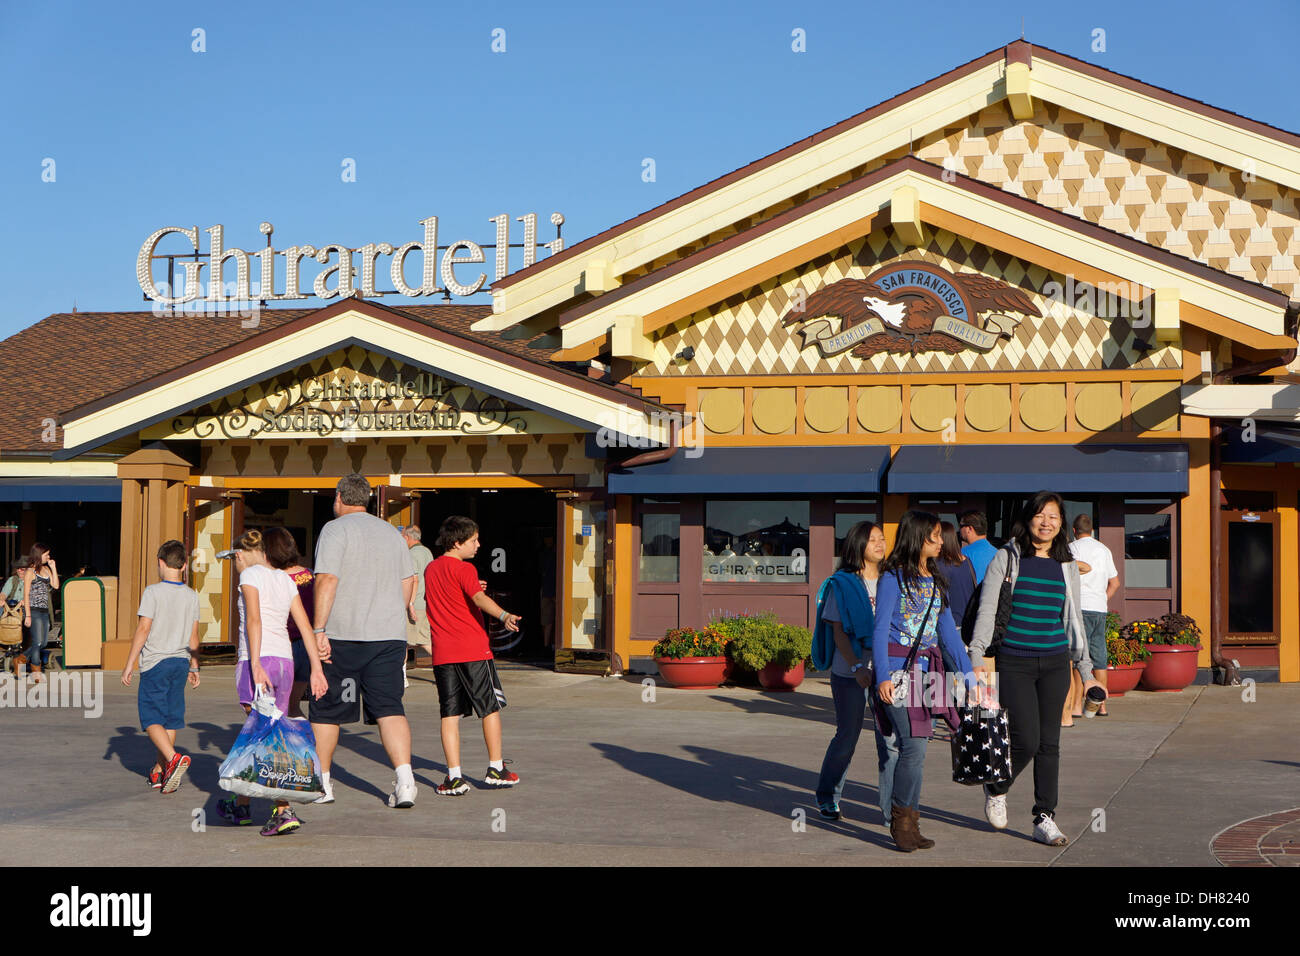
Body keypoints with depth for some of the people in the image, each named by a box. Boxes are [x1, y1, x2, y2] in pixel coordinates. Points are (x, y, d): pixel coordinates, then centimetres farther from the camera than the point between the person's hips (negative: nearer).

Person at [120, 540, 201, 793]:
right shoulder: (192, 596, 6)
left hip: (155, 663, -5)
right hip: (180, 663, 5)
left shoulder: (153, 592, -9)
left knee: (151, 719, -2)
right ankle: (159, 773, 15)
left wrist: (129, 664, -6)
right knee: (171, 719, 10)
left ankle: (174, 758, -24)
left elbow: (143, 630, -12)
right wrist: (194, 667, 20)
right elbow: (193, 636, 10)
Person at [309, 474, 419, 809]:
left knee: (326, 709, 11)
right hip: (390, 636, 4)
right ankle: (404, 779, -19)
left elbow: (327, 580, -15)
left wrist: (319, 630, -16)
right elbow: (408, 583, 18)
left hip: (343, 634, -4)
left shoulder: (335, 530, -4)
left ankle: (321, 782, 20)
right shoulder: (391, 532, 15)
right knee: (389, 707, -1)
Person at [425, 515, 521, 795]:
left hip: (442, 653, 6)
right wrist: (504, 616, -42)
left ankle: (454, 777, -3)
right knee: (490, 708, 8)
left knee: (449, 714, 4)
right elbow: (480, 598, -27)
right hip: (473, 650, -6)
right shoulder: (464, 569, -9)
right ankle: (495, 769, 13)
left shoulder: (431, 569, 13)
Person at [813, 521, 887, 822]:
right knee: (847, 737, 6)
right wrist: (857, 666, -17)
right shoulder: (842, 585, 0)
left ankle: (891, 808, -2)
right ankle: (827, 797, 28)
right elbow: (838, 631, -5)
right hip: (850, 671, -3)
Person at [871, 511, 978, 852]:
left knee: (915, 748, 4)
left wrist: (967, 672, 15)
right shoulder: (893, 577, -3)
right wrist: (883, 677, -15)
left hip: (927, 668, 6)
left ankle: (909, 824, 9)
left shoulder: (935, 580, 16)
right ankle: (901, 820, -1)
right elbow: (880, 629, -7)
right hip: (898, 667, -6)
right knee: (914, 746, -14)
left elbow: (948, 629, 19)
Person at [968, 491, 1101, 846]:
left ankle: (1045, 819, 11)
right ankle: (996, 789, 19)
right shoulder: (1007, 558, -1)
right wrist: (976, 658, -12)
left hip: (1055, 662, 4)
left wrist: (1086, 670, 15)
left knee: (1049, 743, 3)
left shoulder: (1067, 566, 10)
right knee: (1026, 740, -10)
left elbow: (1073, 620, 16)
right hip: (1014, 662, -4)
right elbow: (987, 610, -4)